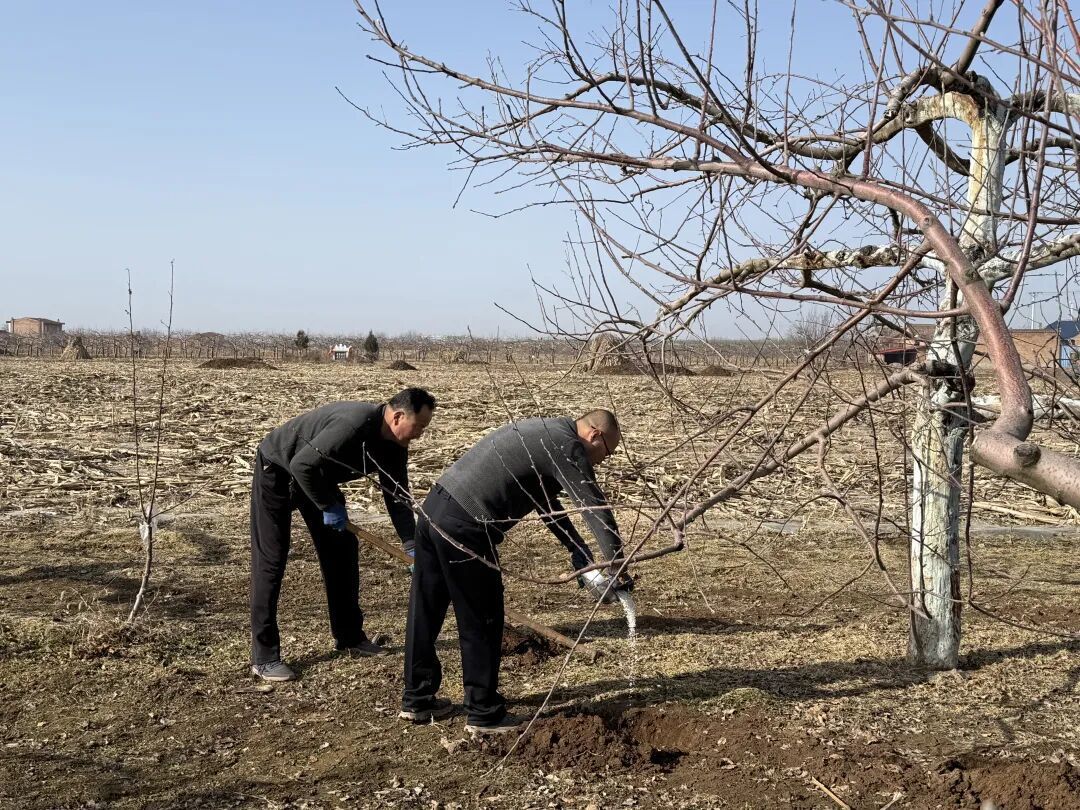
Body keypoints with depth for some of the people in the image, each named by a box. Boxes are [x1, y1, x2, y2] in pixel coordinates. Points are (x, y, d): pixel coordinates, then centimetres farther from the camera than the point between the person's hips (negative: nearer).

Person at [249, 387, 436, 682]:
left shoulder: (394, 445, -9)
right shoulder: (354, 424, -37)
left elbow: (397, 496, -2)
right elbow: (302, 464, -36)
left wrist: (411, 545, -10)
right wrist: (328, 506, -24)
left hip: (317, 477, 9)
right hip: (277, 470, -9)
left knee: (342, 549, 7)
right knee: (270, 561, -9)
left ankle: (350, 636, 20)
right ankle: (264, 657, -6)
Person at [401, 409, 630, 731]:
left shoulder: (545, 432, 21)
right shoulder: (567, 445, -8)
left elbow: (547, 504, 24)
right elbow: (596, 507, -13)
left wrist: (582, 559, 21)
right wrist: (617, 566, -8)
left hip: (434, 506, 10)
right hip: (464, 527, -10)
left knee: (425, 611, 18)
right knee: (482, 622, 4)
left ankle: (417, 699, 31)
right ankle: (484, 714, 15)